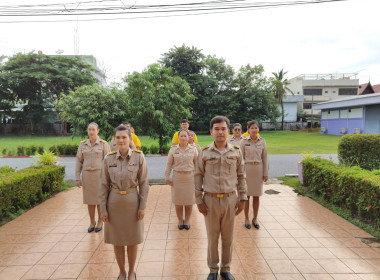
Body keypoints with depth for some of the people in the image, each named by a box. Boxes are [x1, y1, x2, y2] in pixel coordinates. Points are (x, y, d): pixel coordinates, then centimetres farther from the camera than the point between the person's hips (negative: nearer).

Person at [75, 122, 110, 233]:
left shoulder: (104, 144, -4)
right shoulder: (83, 144, 5)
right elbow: (79, 161, 7)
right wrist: (77, 178, 3)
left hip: (99, 174, -3)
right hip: (87, 175, 3)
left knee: (100, 199, 5)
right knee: (89, 200, 9)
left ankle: (100, 222, 22)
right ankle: (92, 222, 25)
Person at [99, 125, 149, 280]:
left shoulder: (139, 157, -9)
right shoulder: (108, 158, -5)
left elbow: (143, 183, -5)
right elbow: (104, 185, 0)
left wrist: (142, 206, -6)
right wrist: (103, 208, -1)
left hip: (132, 202, -1)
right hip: (114, 202, 2)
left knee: (132, 240, 12)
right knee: (116, 240, 13)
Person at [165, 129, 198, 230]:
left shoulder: (193, 150, 1)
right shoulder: (173, 149, 1)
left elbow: (197, 164, 4)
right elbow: (169, 164, 4)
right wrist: (167, 177, 2)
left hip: (190, 177, 0)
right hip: (177, 177, 0)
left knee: (189, 200, 7)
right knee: (178, 200, 6)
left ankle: (187, 220, 25)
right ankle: (180, 220, 24)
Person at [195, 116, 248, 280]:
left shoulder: (236, 152, 0)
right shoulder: (204, 153, -4)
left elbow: (241, 176, 7)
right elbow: (198, 177, 0)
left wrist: (242, 198, 4)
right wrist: (199, 200, -2)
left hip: (230, 199, 1)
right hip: (210, 200, -1)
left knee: (228, 237, 13)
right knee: (212, 237, 11)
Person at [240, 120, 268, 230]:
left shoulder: (262, 142, 2)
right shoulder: (244, 142, -3)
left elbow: (265, 158, 4)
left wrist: (265, 173, 2)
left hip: (258, 170, 2)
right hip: (247, 170, -2)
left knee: (256, 196, 9)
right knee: (246, 195, 5)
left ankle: (255, 219, 23)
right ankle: (247, 219, 18)